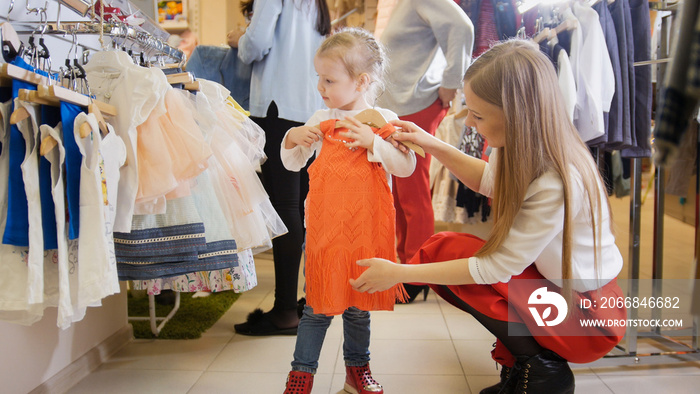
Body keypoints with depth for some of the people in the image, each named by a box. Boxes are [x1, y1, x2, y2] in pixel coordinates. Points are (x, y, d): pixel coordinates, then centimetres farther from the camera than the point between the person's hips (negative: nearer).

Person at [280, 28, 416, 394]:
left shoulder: (384, 121, -2)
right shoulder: (320, 120, 5)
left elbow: (407, 166, -9)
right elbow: (292, 163, 13)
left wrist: (372, 142, -20)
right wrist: (292, 138, -7)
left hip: (366, 229, -1)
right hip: (325, 227, 1)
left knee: (358, 306, 13)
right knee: (318, 306, 5)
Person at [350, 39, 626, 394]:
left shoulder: (558, 185, -33)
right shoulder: (525, 146, -9)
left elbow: (494, 269, -26)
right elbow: (489, 180, 14)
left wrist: (398, 273, -21)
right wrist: (432, 145, 1)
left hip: (590, 320, -8)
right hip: (553, 281, 8)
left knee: (444, 249, -19)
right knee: (442, 249, -5)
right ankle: (517, 363, 7)